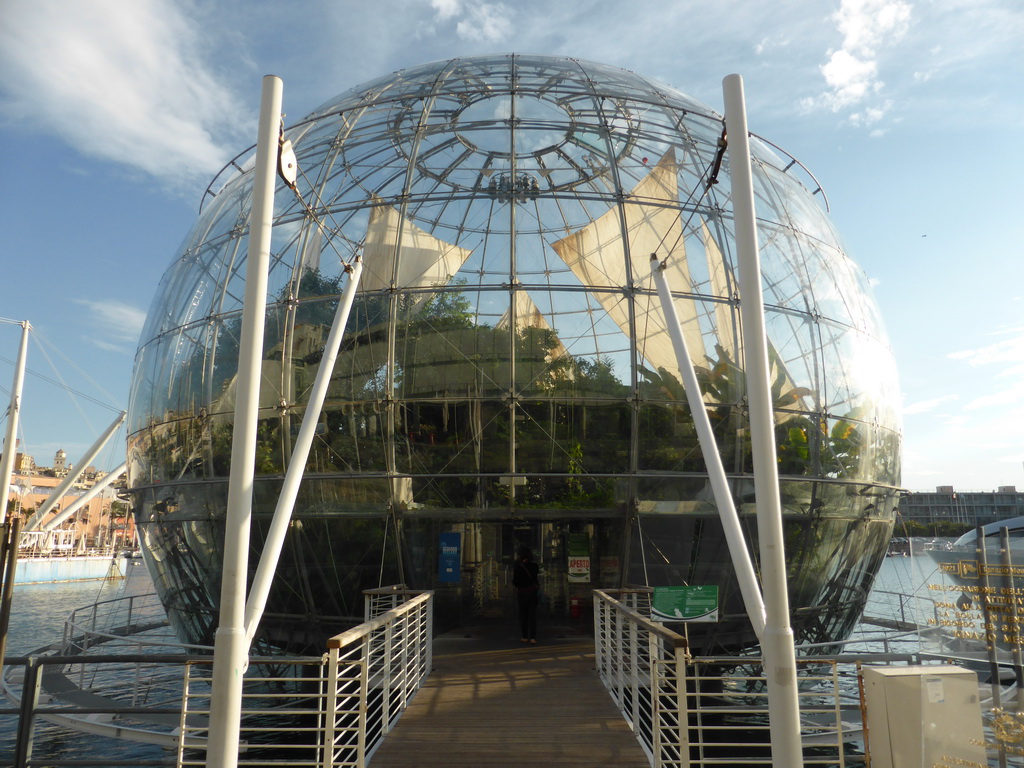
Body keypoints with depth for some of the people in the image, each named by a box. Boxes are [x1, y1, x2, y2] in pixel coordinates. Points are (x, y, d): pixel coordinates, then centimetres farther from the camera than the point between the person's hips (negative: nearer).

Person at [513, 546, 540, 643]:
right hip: (534, 591, 3)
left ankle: (525, 637, 15)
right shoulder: (534, 565, -2)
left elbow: (515, 582, -12)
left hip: (522, 592, -3)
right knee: (532, 615, 4)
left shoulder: (518, 567, -13)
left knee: (523, 615, 12)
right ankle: (533, 637, -6)